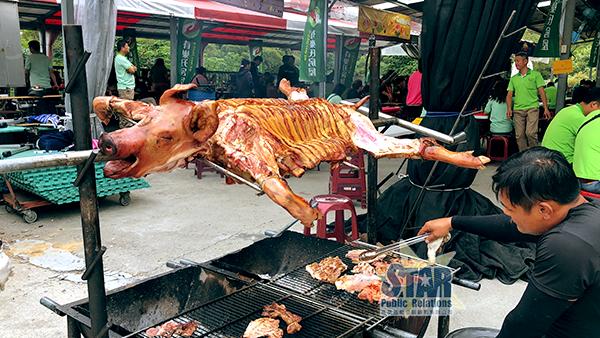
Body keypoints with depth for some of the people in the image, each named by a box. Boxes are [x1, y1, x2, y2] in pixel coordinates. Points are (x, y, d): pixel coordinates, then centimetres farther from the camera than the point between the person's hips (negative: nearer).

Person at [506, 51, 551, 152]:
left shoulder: (535, 74, 7)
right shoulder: (513, 78, 16)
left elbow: (542, 92, 4)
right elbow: (509, 94, 11)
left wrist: (546, 108, -3)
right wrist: (509, 108, -6)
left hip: (532, 108, -3)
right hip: (518, 110, 4)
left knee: (530, 133, -16)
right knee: (519, 135, 0)